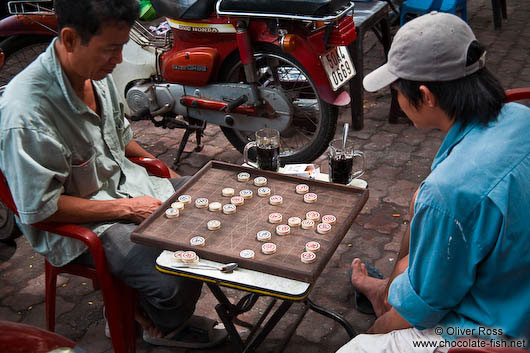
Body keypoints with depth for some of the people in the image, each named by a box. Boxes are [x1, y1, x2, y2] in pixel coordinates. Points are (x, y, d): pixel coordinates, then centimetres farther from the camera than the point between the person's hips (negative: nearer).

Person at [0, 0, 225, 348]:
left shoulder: (98, 71, -4)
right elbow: (39, 207, -24)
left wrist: (161, 169, 4)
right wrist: (127, 208, -22)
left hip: (124, 180, 9)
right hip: (76, 225, -8)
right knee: (177, 280, -25)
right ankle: (163, 327, 17)